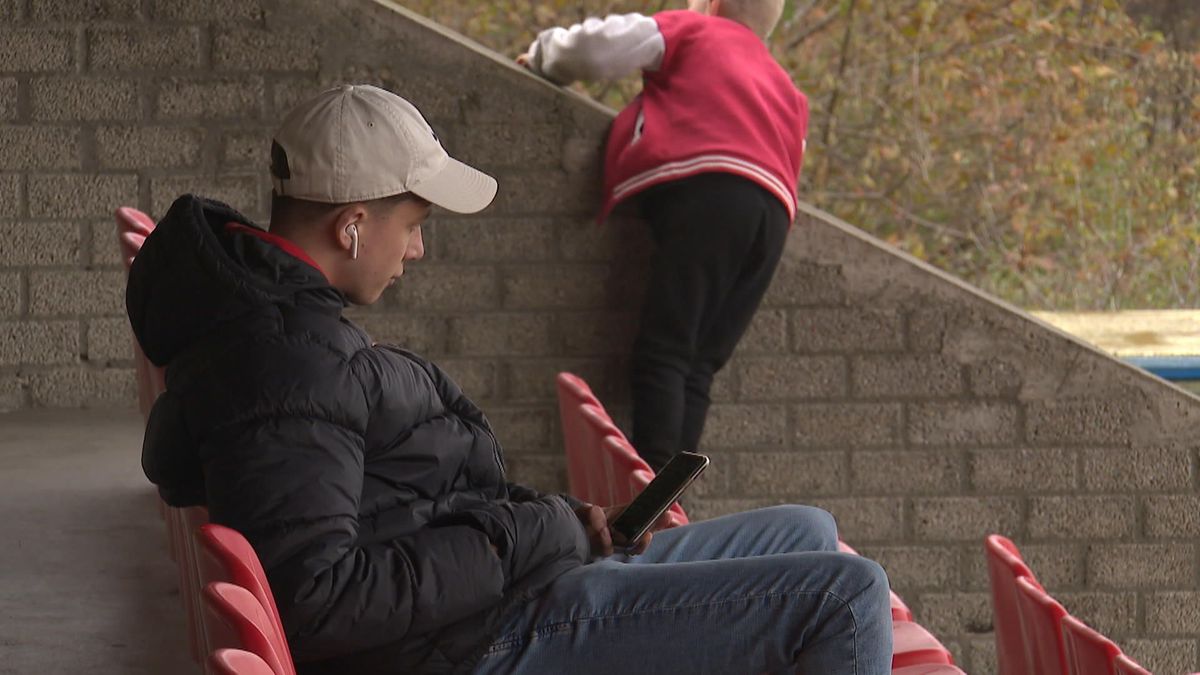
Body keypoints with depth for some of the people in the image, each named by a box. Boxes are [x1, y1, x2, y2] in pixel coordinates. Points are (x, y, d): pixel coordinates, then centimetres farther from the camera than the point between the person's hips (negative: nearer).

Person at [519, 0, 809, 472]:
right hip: (776, 208, 6)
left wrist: (545, 58, 24)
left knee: (662, 353, -11)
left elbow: (601, 47, 6)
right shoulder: (787, 92, 36)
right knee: (699, 366, 2)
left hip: (709, 189, -6)